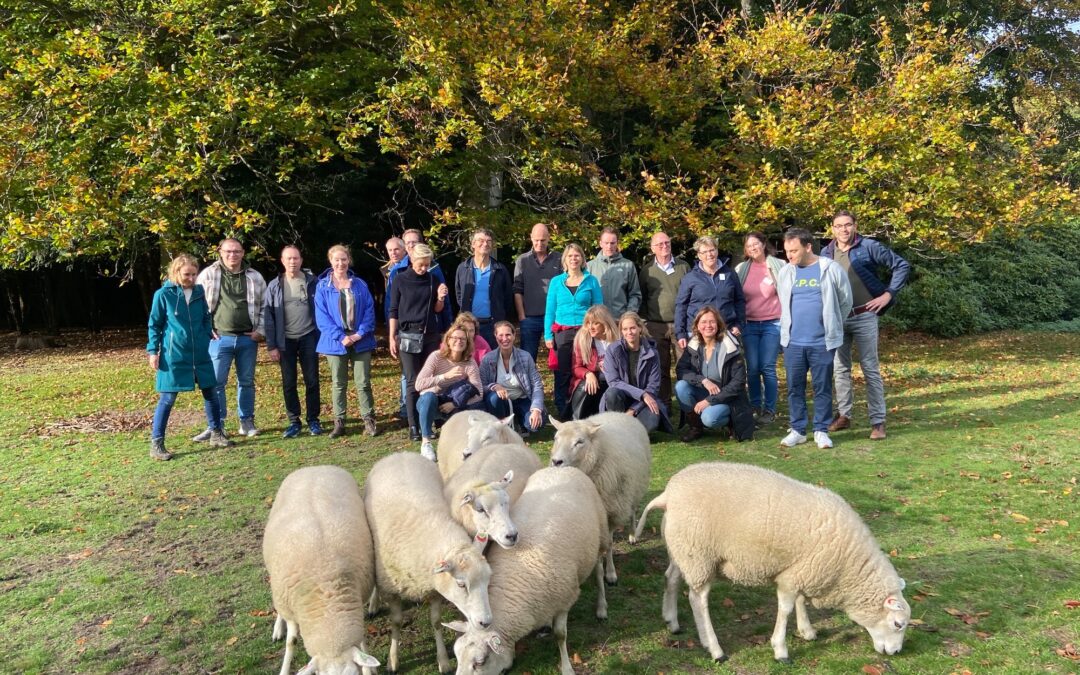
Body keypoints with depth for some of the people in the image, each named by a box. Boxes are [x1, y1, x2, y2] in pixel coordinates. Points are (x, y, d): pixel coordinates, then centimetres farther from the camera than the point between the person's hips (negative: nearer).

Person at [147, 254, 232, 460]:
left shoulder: (199, 292, 5)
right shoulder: (163, 294, -6)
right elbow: (154, 325, 0)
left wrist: (210, 332, 0)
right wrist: (152, 351, -5)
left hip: (200, 353, 4)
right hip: (173, 355, -4)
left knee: (210, 392, 10)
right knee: (167, 398, -2)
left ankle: (216, 434, 26)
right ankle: (156, 443, 6)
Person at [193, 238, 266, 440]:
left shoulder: (255, 277, 5)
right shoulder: (208, 275, -1)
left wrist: (260, 330, 3)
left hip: (248, 339, 2)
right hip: (220, 338, -2)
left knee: (247, 382, 10)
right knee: (216, 383, -1)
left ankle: (247, 422, 21)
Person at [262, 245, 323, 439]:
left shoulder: (313, 282, 0)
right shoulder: (274, 286, 1)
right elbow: (268, 317, 1)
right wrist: (271, 345, -4)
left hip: (308, 338, -1)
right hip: (285, 341, 1)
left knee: (312, 381, 4)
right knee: (288, 383, 5)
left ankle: (313, 420, 15)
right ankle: (294, 422, 15)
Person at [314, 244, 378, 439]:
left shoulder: (360, 285, 5)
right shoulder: (323, 286, 0)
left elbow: (369, 310, 2)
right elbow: (322, 316, -5)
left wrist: (360, 333, -12)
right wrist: (340, 337, -15)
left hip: (361, 341, 1)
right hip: (336, 341, -1)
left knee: (363, 383, 2)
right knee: (338, 384, 7)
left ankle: (369, 420, 9)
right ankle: (339, 423, 13)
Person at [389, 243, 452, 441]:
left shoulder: (432, 279, 7)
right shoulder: (400, 280, 0)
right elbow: (394, 311, 3)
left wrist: (440, 298, -8)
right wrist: (392, 338, -1)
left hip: (431, 335, 3)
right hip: (408, 336, -3)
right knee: (413, 383, -4)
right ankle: (413, 427, 1)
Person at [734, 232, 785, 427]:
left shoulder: (778, 266, 0)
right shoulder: (741, 269, 6)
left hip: (772, 323, -2)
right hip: (749, 324, 2)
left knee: (768, 368, -3)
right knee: (752, 368, 2)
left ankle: (769, 410, 7)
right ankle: (755, 407, 16)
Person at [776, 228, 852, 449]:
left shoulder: (831, 269, -6)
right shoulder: (785, 272, 3)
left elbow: (846, 301, 5)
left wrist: (832, 325, 13)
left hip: (823, 342, -3)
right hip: (792, 342, 3)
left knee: (822, 388, 6)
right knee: (795, 387, 7)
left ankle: (821, 431, 16)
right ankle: (797, 430, 18)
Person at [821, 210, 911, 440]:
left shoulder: (869, 247, -6)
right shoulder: (826, 253, 6)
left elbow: (902, 266, -3)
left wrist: (888, 294, -9)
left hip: (864, 317, -4)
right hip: (837, 318, 4)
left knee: (870, 369, -2)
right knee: (840, 368, 10)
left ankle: (878, 422, 3)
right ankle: (844, 415, 21)